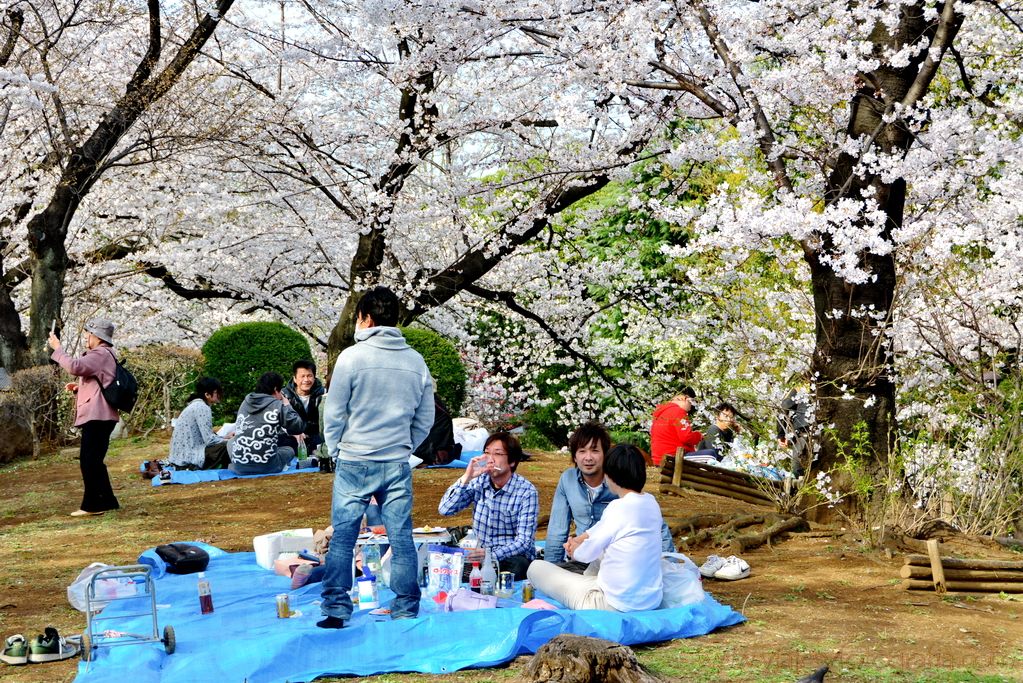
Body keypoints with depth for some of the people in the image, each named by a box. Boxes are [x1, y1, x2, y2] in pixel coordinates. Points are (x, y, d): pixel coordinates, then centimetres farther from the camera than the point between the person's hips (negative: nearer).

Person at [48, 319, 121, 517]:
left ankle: (92, 505, -4)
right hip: (97, 416, 11)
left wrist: (57, 348, -15)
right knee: (94, 461, 14)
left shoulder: (100, 354, -12)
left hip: (97, 417, -11)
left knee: (89, 461, -8)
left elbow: (75, 367, -27)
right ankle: (107, 501, 18)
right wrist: (78, 388, 14)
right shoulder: (103, 355, 22)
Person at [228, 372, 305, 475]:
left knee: (230, 442, 34)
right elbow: (298, 427, -1)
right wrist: (287, 405, 12)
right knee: (289, 450, 27)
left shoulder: (245, 402, 11)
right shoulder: (278, 405, -4)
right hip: (266, 466, -2)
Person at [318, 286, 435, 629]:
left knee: (342, 538, 5)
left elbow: (333, 413, -4)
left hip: (354, 463, -3)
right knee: (402, 539, 7)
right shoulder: (416, 361, 4)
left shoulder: (352, 356, -8)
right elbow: (426, 419, 9)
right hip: (398, 465, 3)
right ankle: (407, 612, 12)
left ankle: (336, 610, 7)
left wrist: (335, 450, 10)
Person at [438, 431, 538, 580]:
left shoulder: (527, 492, -10)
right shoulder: (479, 482, 2)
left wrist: (492, 554, -31)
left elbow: (524, 542, -15)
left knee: (518, 565, -37)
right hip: (481, 553, 4)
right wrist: (466, 478, -17)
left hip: (514, 557, -4)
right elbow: (444, 509, -6)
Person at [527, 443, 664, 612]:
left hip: (616, 607, -8)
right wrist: (578, 539, 17)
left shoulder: (619, 508, -20)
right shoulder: (651, 502, 2)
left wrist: (574, 551, 14)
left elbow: (587, 554, -6)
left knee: (536, 568, 2)